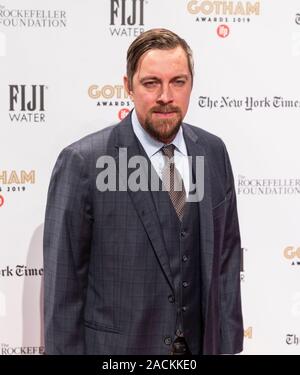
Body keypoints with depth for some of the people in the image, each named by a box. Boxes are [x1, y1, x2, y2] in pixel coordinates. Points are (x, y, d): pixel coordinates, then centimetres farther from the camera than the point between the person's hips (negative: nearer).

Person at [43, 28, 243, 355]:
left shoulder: (213, 152, -1)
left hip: (201, 342, 4)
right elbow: (63, 280, -12)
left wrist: (229, 343, 3)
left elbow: (227, 254, 4)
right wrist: (64, 349, -11)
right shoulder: (82, 163, -16)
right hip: (117, 345, -4)